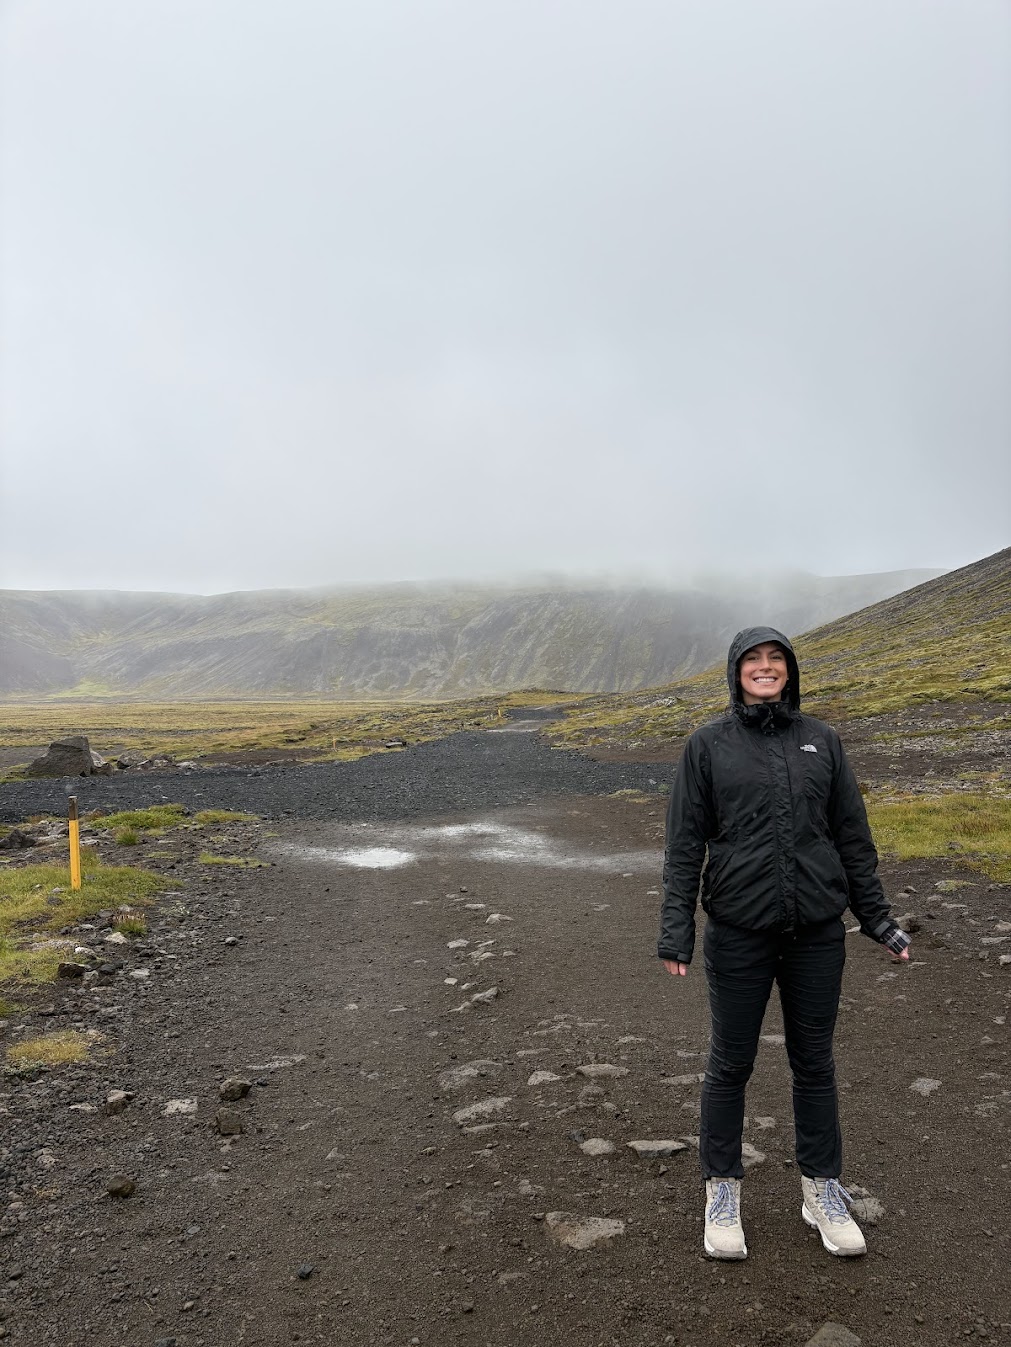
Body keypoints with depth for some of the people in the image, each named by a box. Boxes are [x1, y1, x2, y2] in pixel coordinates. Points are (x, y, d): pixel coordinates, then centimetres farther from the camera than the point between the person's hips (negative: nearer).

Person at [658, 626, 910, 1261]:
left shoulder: (822, 740, 5)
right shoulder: (708, 746, -2)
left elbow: (853, 836, 9)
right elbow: (685, 844, -2)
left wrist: (877, 917, 9)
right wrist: (677, 929, -8)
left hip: (818, 932, 2)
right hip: (740, 931, -2)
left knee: (815, 1062, 16)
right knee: (731, 1063, 11)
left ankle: (823, 1191, 34)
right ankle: (723, 1191, 30)